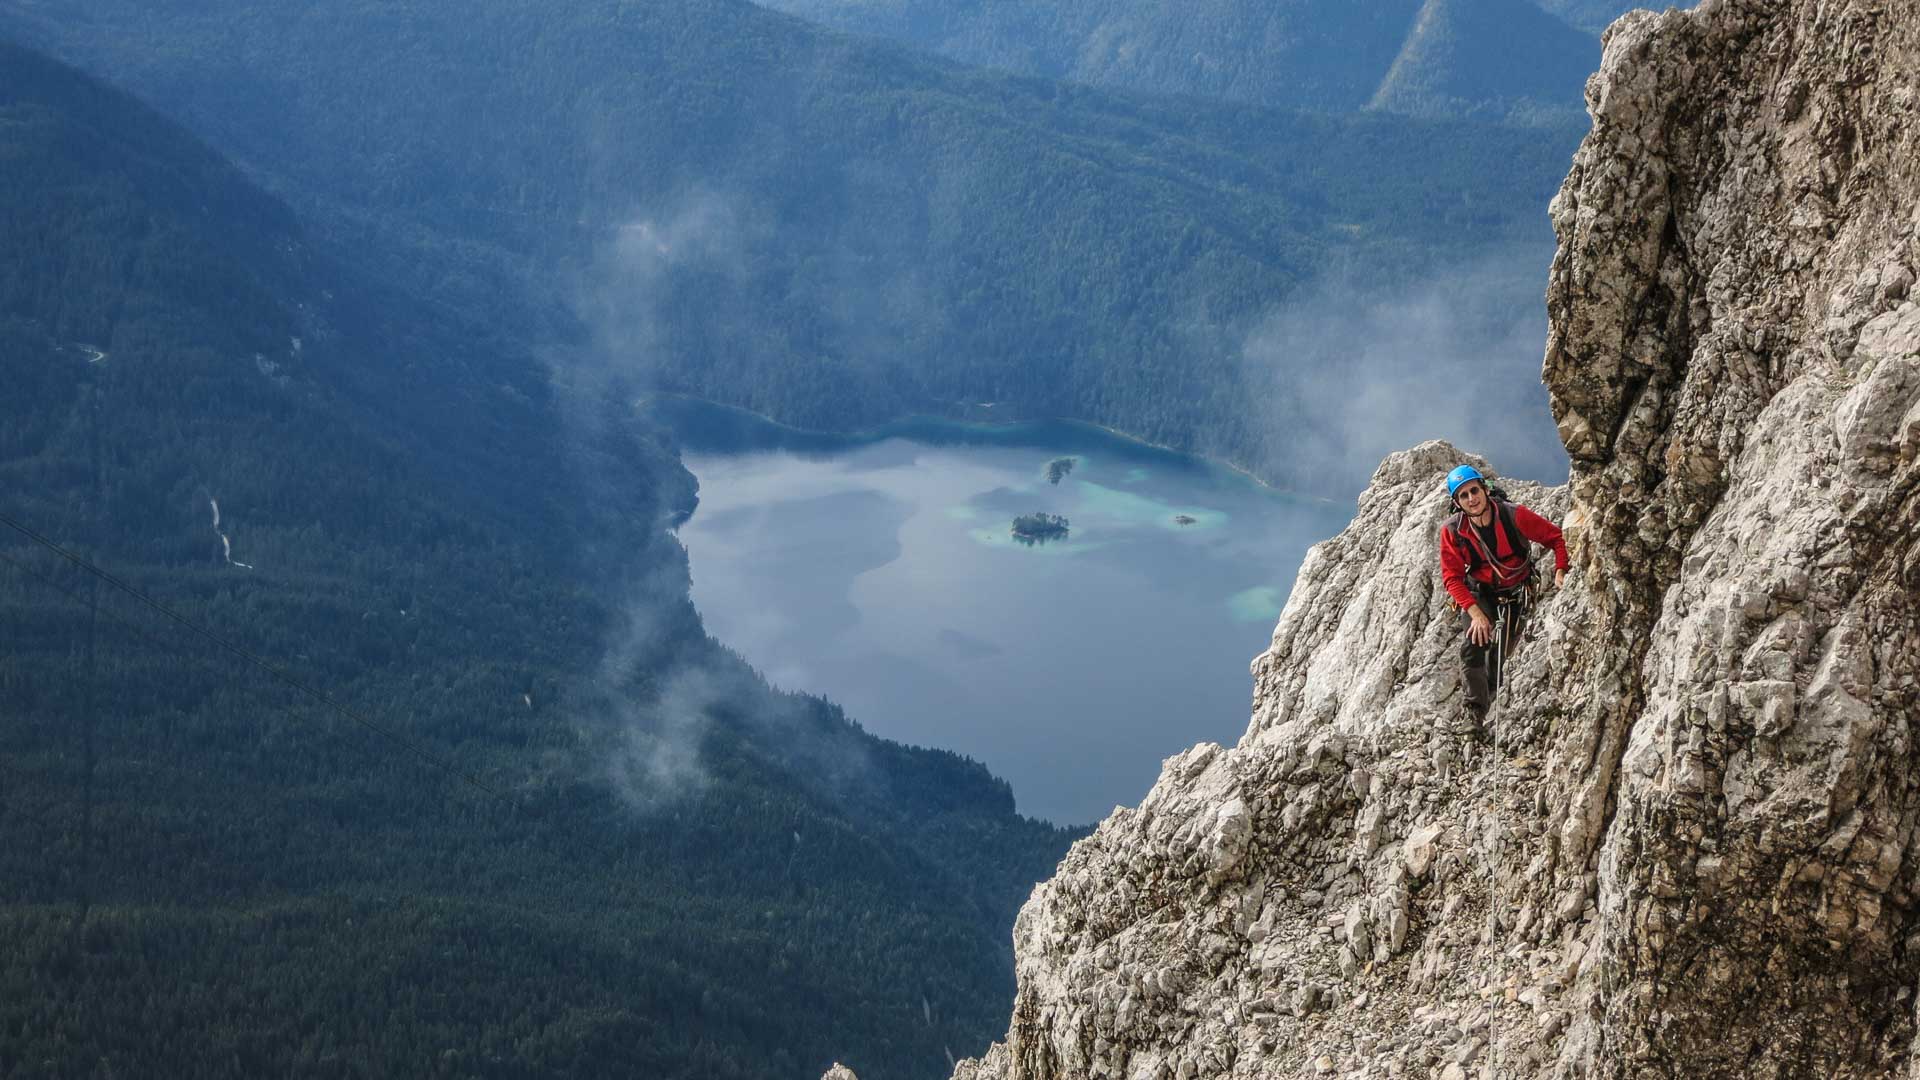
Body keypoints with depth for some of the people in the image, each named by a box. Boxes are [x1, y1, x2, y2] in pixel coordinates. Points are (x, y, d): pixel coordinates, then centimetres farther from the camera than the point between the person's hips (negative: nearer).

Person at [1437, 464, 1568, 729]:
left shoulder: (1514, 515, -25)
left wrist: (1560, 571, -28)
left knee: (1501, 654, 11)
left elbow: (1555, 537, -13)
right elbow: (1452, 577, -17)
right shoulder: (1452, 531, -20)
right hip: (1480, 592, -1)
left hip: (1516, 592, 1)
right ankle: (1476, 710, -17)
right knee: (1474, 646, -24)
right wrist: (1475, 612, -28)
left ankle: (1487, 698, 37)